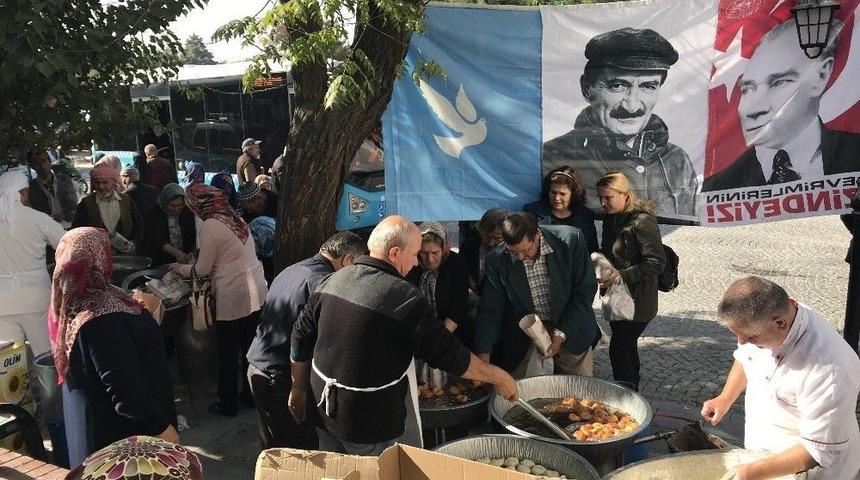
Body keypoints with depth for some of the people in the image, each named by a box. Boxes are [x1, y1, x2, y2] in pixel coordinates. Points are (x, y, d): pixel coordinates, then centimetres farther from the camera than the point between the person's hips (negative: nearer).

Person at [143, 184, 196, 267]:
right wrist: (176, 253, -29)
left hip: (185, 262, 2)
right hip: (158, 264, -2)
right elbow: (157, 240, -14)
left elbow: (195, 236, 3)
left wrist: (194, 252, -18)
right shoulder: (152, 213, -2)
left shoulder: (188, 212, 6)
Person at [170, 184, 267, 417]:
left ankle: (227, 404, 20)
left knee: (228, 353, 8)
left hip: (233, 297, -7)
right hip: (257, 293, 7)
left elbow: (202, 270, -6)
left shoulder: (211, 225, -12)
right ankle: (251, 395, 29)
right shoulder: (236, 218, 10)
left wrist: (180, 268, 11)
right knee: (250, 348, 17)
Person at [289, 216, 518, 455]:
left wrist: (299, 388, 18)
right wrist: (498, 377, -3)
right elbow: (452, 356, -16)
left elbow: (301, 339, 5)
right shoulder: (405, 298, -21)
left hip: (324, 412, 7)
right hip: (374, 427, -6)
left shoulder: (331, 281, -2)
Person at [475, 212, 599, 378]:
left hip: (570, 325, 0)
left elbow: (585, 290, -13)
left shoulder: (571, 240, -21)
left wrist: (561, 333, -18)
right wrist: (483, 355, -24)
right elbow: (490, 310, -13)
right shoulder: (497, 260, -19)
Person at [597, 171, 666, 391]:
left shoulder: (643, 221, -18)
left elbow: (657, 263, -20)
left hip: (637, 301, -8)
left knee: (618, 350, -8)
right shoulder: (611, 219, 7)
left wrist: (622, 275, -26)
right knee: (627, 349, 18)